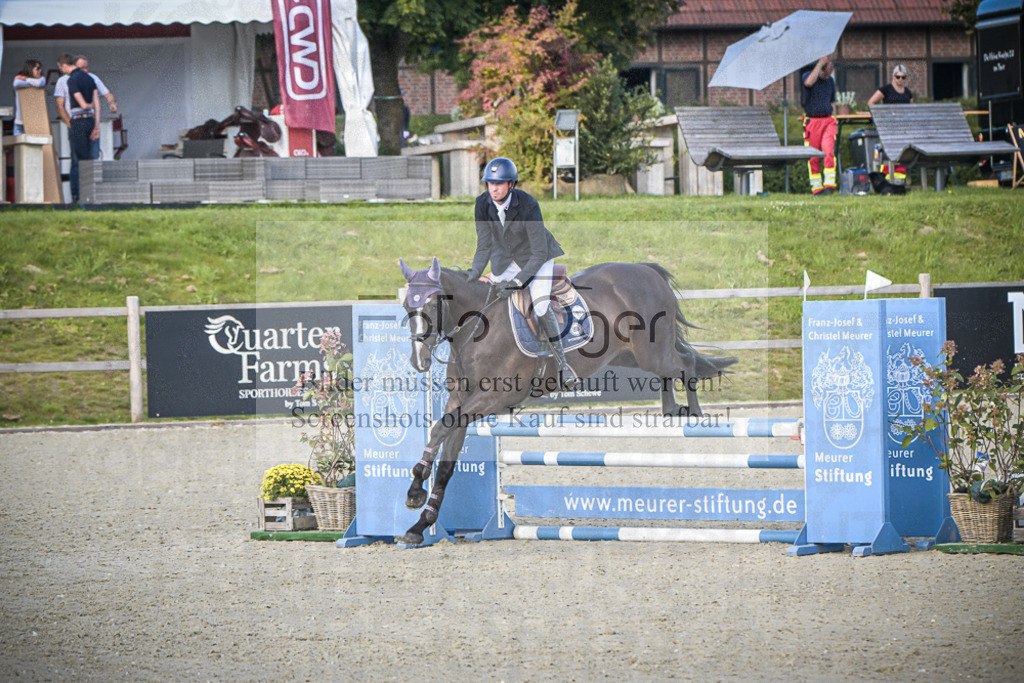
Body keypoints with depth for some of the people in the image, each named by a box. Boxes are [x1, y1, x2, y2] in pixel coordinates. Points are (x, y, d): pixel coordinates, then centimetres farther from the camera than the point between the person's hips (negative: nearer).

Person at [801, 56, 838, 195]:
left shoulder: (830, 81, 13)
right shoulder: (807, 75, 0)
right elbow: (809, 82, -26)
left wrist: (834, 121, 16)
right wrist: (820, 64, -21)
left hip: (827, 120, 2)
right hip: (811, 120, -2)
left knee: (829, 151, -13)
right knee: (812, 156, -1)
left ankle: (829, 184, -14)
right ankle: (816, 188, 5)